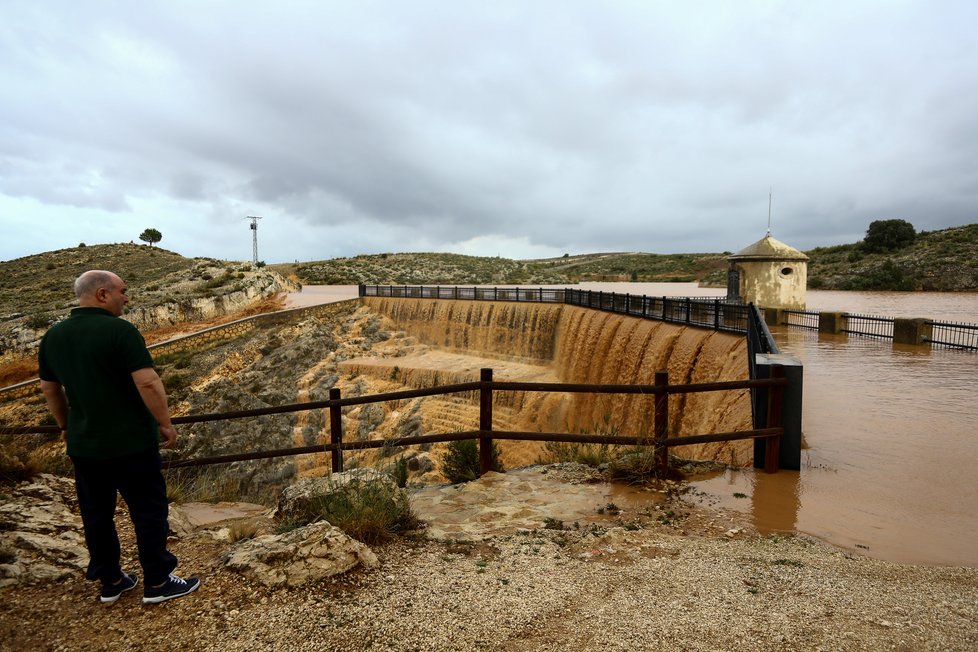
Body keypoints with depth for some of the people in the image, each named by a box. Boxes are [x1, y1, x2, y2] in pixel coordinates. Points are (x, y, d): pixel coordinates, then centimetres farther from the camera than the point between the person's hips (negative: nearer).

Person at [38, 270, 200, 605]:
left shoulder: (52, 336, 4)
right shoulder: (120, 330, -18)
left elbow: (49, 389, 15)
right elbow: (148, 382, -24)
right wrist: (165, 423, -13)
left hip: (84, 444, 7)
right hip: (131, 442, -6)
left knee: (96, 515, 17)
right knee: (148, 512, 6)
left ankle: (110, 582, 29)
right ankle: (157, 583, 15)